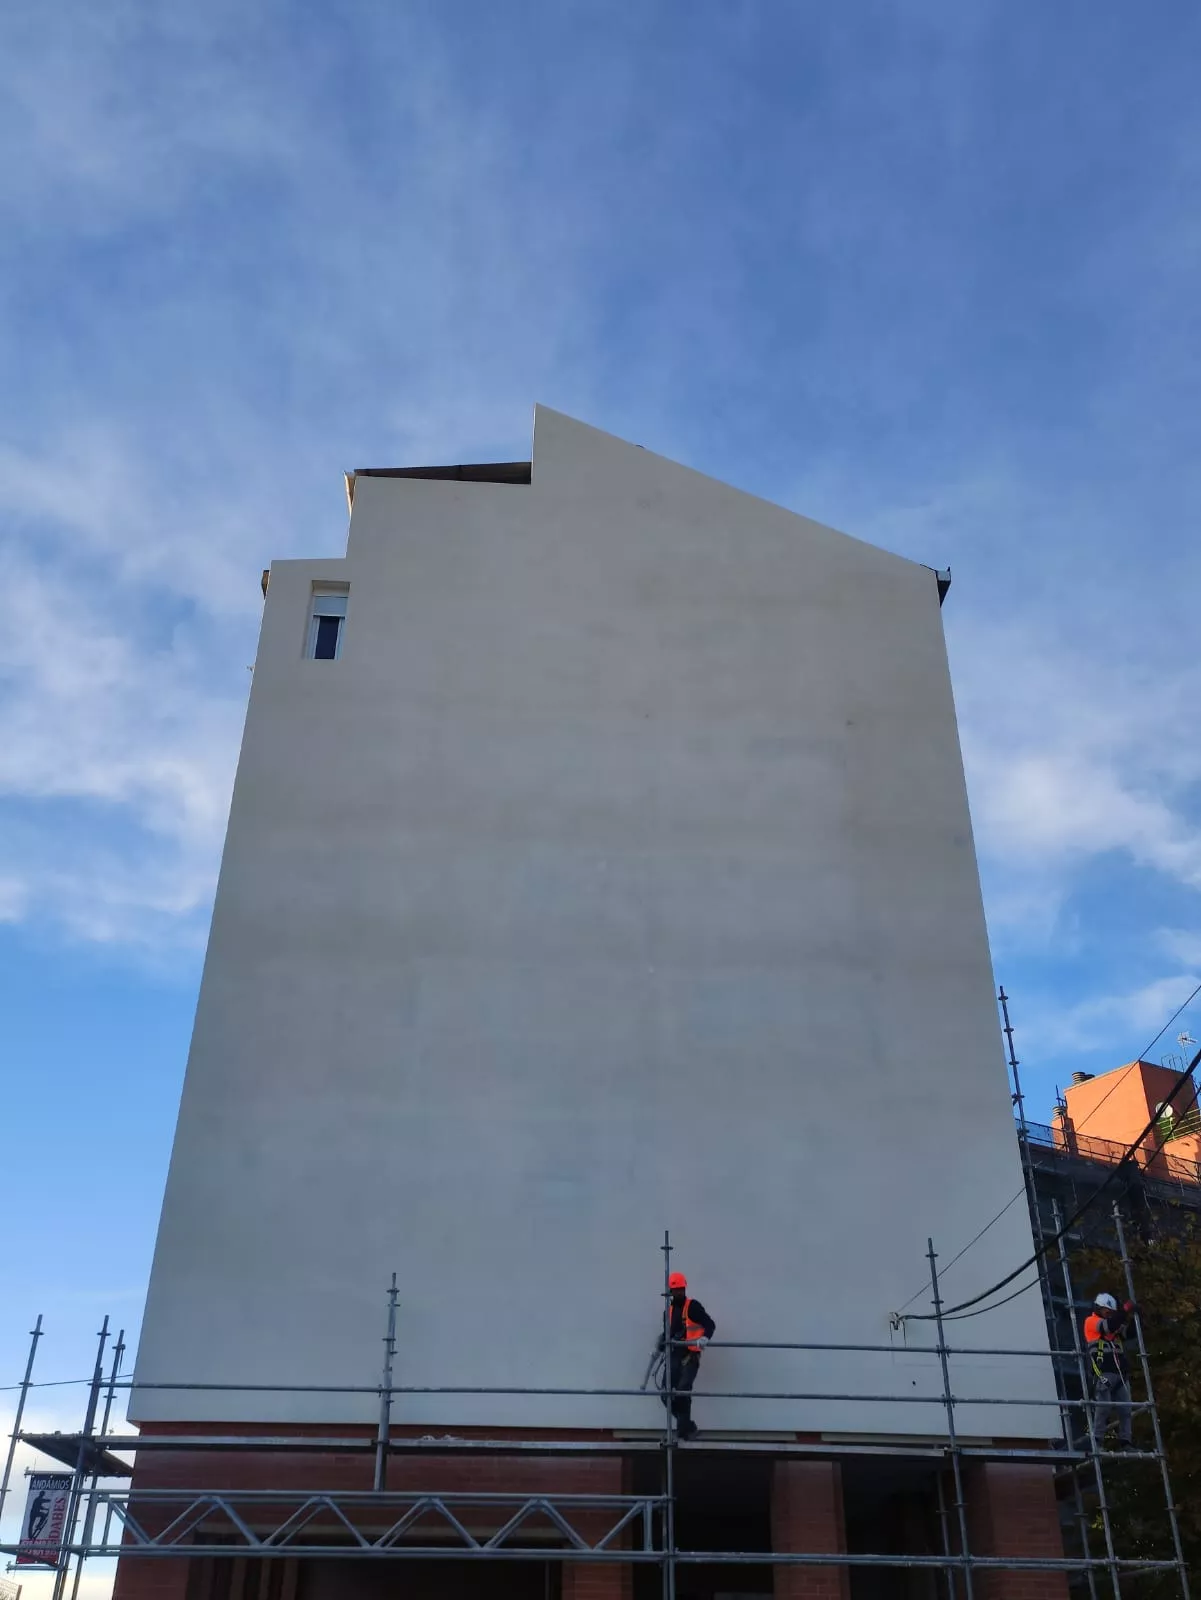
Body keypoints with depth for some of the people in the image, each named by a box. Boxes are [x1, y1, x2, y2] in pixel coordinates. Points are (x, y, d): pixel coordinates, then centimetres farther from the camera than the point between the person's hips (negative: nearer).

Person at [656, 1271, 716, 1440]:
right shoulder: (670, 1310, 15)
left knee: (682, 1392, -16)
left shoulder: (693, 1306, -6)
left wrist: (705, 1338, -31)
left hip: (690, 1355, -7)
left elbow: (710, 1324, -13)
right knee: (666, 1394, 0)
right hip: (674, 1355, 7)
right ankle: (688, 1426, 13)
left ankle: (684, 1428, -3)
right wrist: (659, 1348, 14)